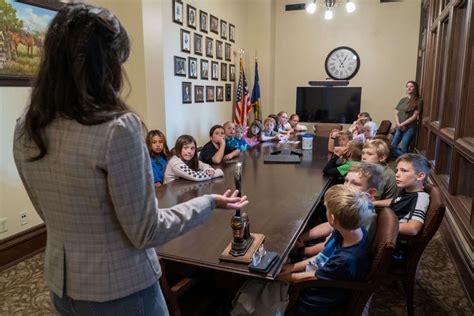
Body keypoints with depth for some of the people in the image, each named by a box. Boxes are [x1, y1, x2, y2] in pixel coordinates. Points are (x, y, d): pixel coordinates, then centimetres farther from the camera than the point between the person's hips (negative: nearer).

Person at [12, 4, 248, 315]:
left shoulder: (24, 129, -5)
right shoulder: (118, 127, -27)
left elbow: (54, 211, 8)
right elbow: (146, 233, -21)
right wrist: (209, 202, -10)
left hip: (61, 286, 6)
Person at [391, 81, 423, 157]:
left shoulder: (418, 101, -2)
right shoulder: (402, 100, 13)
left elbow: (414, 116, -9)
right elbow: (396, 114, 10)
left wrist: (402, 124, -13)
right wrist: (398, 124, -8)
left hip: (410, 128, -5)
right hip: (399, 128, 5)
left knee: (404, 150, -6)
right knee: (392, 146, 1)